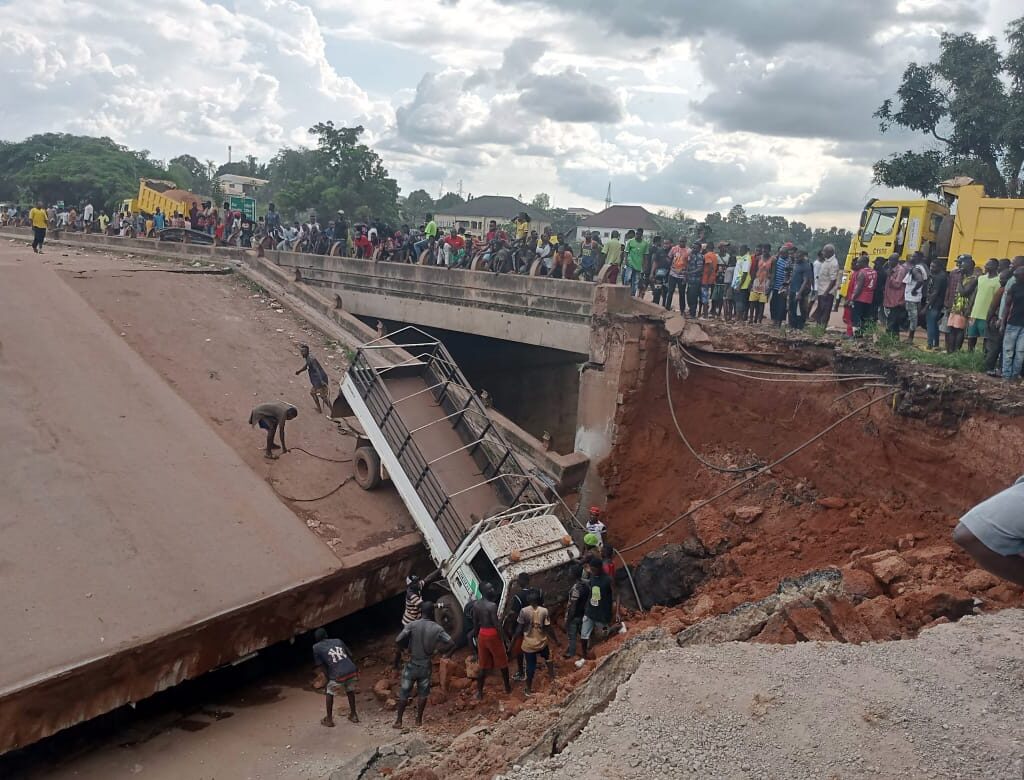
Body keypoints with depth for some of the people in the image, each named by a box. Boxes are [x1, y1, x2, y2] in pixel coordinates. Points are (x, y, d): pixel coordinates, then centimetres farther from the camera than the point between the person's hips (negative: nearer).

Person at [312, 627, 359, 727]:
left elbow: (323, 667, 6)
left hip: (338, 675, -3)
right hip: (352, 671, 3)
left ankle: (329, 719, 30)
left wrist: (329, 680, 13)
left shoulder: (316, 648, 10)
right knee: (350, 691, 29)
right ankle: (353, 715, 37)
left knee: (329, 693, 24)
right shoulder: (338, 641, 19)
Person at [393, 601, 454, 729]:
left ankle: (398, 721, 14)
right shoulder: (437, 628, -9)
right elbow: (451, 644, -11)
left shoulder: (412, 625, -13)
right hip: (426, 665, 1)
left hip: (412, 664, -1)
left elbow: (398, 640, -19)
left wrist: (407, 645, 1)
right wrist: (442, 651, 7)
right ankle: (419, 719, 21)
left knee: (404, 693, 10)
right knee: (423, 693, 16)